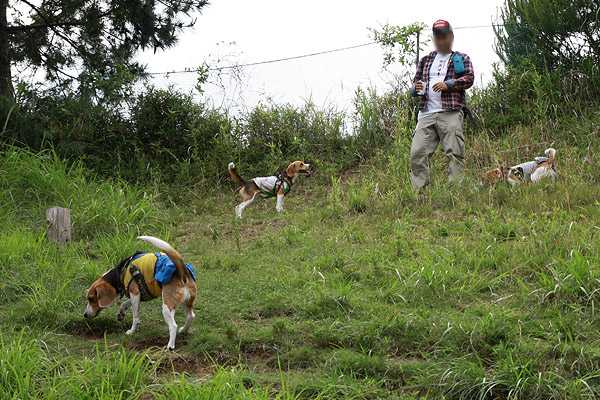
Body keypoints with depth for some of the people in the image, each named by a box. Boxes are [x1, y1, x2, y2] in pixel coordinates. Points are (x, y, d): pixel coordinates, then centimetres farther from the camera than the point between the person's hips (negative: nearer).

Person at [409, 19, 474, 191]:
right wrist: (416, 88, 2)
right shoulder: (426, 60, 27)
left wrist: (448, 84, -12)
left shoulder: (461, 59, 15)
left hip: (451, 112, -4)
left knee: (454, 153, -12)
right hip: (427, 113, 4)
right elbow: (416, 80, 27)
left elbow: (469, 78, 1)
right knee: (417, 153, -8)